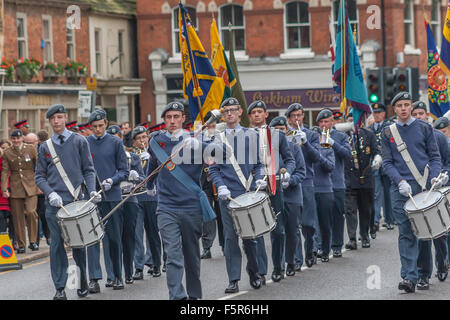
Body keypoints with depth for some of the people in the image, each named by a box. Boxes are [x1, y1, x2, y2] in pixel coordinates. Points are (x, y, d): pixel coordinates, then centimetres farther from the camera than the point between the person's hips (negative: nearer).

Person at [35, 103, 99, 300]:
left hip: (76, 200, -1)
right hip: (54, 203, 1)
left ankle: (83, 279, 25)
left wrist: (92, 190, -10)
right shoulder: (45, 147, 10)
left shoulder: (79, 142, 6)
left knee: (78, 243, 5)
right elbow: (39, 176, 9)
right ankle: (60, 289, -1)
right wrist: (51, 194, -8)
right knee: (57, 244, -3)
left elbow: (88, 170, 7)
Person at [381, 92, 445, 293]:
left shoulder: (424, 129, 8)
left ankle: (423, 273, 17)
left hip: (424, 186, 0)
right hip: (401, 189, 0)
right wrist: (400, 181, -11)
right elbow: (387, 163, 6)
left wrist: (435, 176, -10)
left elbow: (434, 156, 8)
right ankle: (409, 277, -11)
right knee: (406, 233, -7)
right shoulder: (388, 134, 9)